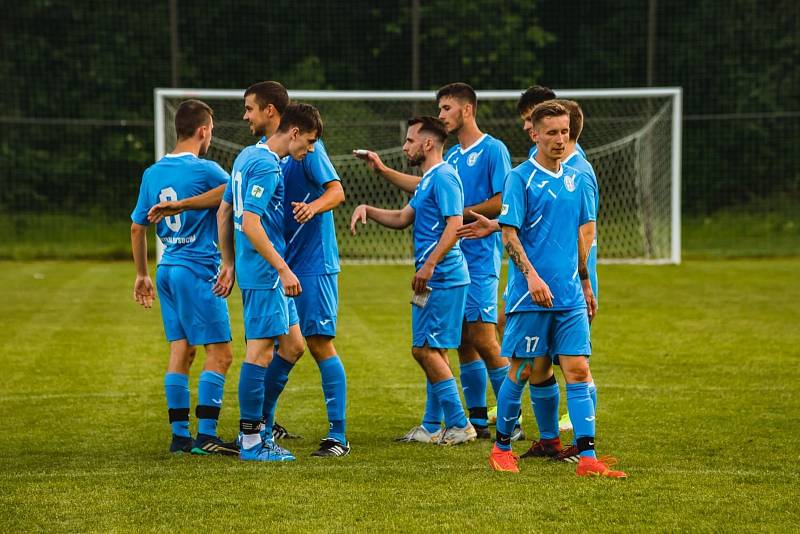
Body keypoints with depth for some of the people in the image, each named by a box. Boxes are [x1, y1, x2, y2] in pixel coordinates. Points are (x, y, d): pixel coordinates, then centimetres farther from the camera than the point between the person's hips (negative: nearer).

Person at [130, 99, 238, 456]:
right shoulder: (205, 170, -12)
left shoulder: (152, 173, 9)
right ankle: (205, 437, -8)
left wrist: (142, 275, 24)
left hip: (167, 269, 7)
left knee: (180, 350, 10)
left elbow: (137, 227, 15)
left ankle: (180, 435, 10)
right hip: (198, 271, -7)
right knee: (219, 353, -4)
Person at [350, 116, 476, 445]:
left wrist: (429, 265, -26)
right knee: (431, 351, 12)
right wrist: (367, 210, 12)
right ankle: (433, 427, 17)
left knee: (426, 350, -10)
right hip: (434, 281, 10)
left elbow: (454, 225, -21)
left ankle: (460, 425, -7)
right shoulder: (428, 179, 19)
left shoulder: (443, 177, -13)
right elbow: (402, 219, 26)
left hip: (442, 279, -10)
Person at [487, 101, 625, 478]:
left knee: (578, 370, -3)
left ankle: (587, 457, -6)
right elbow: (509, 235, -11)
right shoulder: (520, 178, -6)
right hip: (530, 297, -5)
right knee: (527, 372, 3)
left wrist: (585, 282, 24)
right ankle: (501, 447, 20)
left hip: (570, 297, 5)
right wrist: (532, 276, -22)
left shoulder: (575, 180, 13)